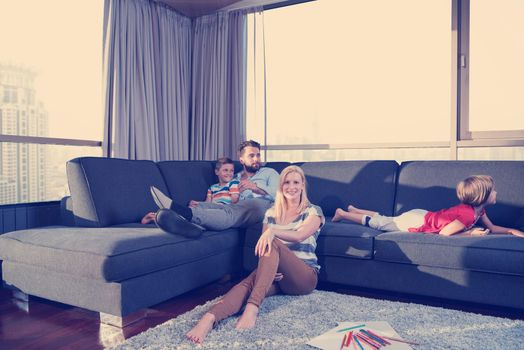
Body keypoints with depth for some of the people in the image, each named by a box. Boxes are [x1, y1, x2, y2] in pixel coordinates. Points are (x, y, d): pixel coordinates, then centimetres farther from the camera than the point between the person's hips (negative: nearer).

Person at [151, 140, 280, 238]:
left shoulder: (269, 172, 25)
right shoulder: (236, 178, 33)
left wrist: (255, 187, -6)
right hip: (238, 207, 4)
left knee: (231, 212, -37)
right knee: (203, 206, -27)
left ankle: (186, 213, -61)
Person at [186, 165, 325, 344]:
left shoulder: (313, 211, 5)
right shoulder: (271, 213, 16)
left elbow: (299, 235, -16)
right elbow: (262, 244, 10)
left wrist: (273, 231, -34)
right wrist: (269, 267, -12)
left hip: (305, 276, -3)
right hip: (277, 275, 3)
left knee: (273, 244, -33)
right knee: (249, 282, -33)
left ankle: (252, 307, -47)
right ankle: (209, 317, -57)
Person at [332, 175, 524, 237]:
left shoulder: (478, 208, -1)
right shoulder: (468, 214, -29)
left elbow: (491, 227, 12)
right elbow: (444, 233, -29)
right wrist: (470, 232, -22)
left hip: (420, 215, 7)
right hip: (416, 222, -7)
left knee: (383, 219, 23)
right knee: (377, 223, 6)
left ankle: (354, 209, 39)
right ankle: (343, 213, 19)